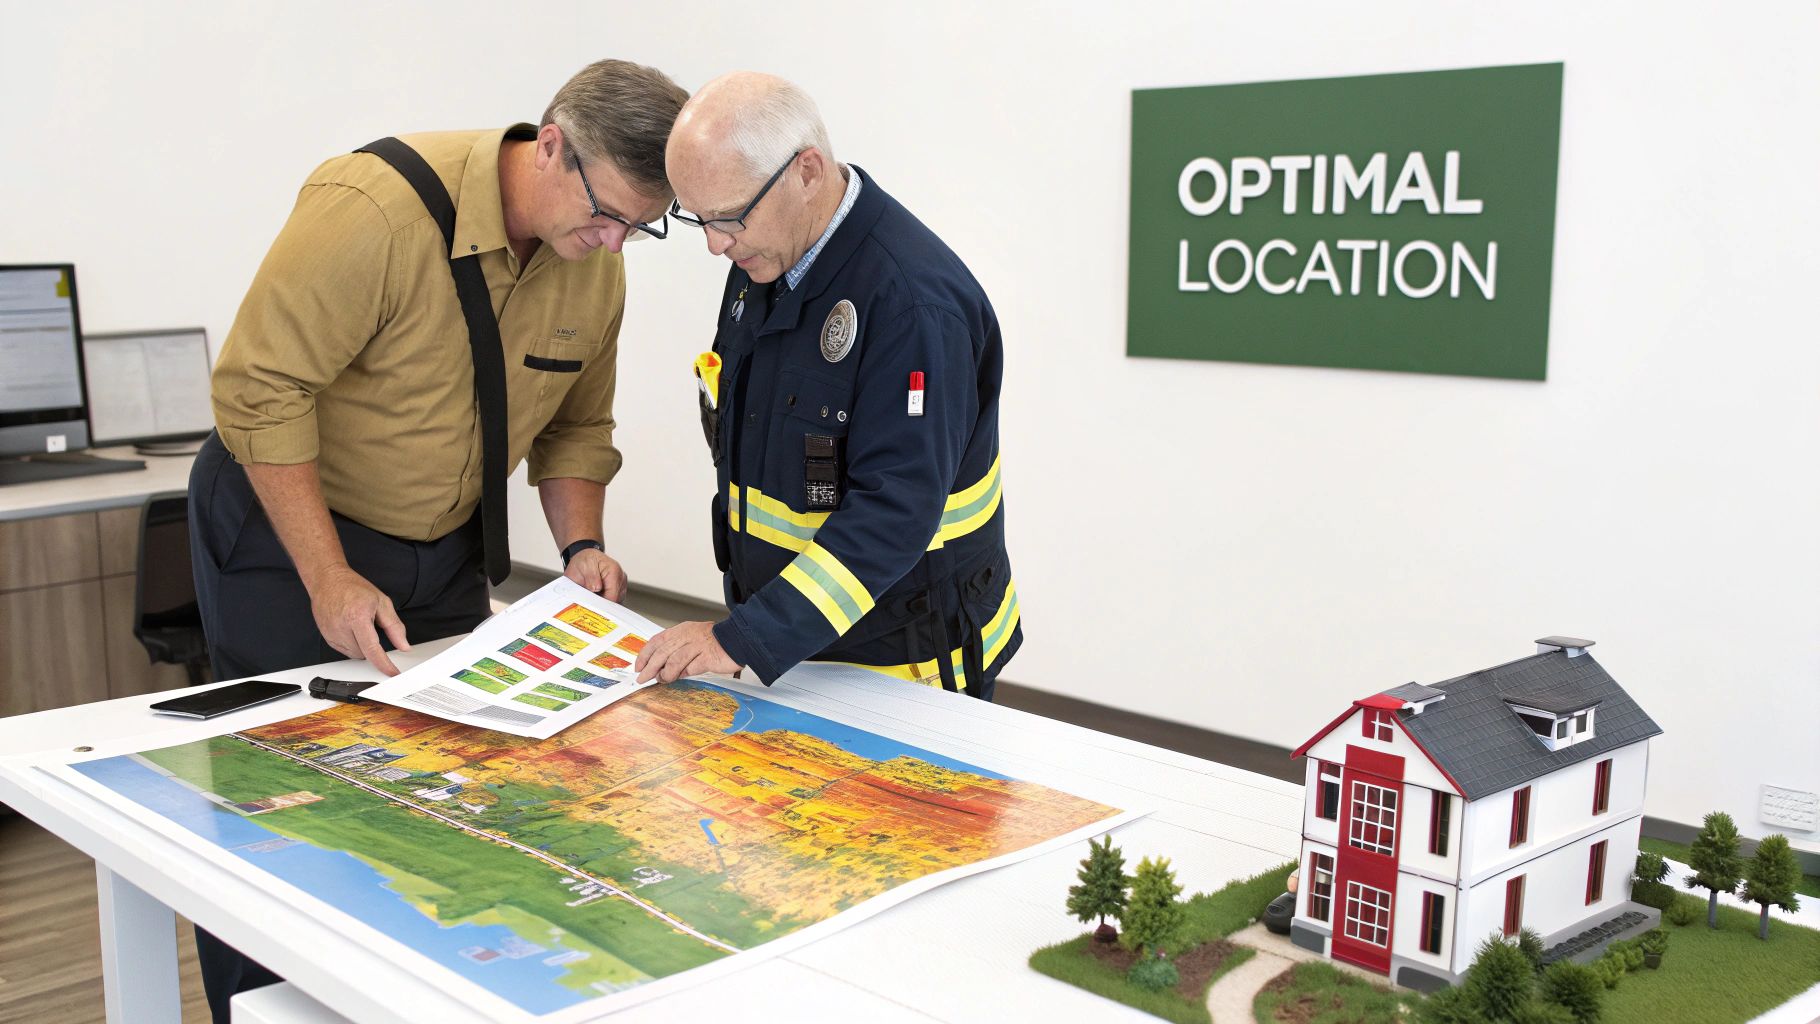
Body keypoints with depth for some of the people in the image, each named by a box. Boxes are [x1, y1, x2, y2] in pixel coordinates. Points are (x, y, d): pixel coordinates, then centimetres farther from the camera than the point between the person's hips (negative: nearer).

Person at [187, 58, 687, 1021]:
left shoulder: (596, 262, -6)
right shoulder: (374, 207, -28)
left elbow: (575, 425, 6)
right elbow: (261, 390, -25)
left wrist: (581, 547, -10)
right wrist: (329, 578, -26)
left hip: (444, 544, 6)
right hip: (288, 519, -6)